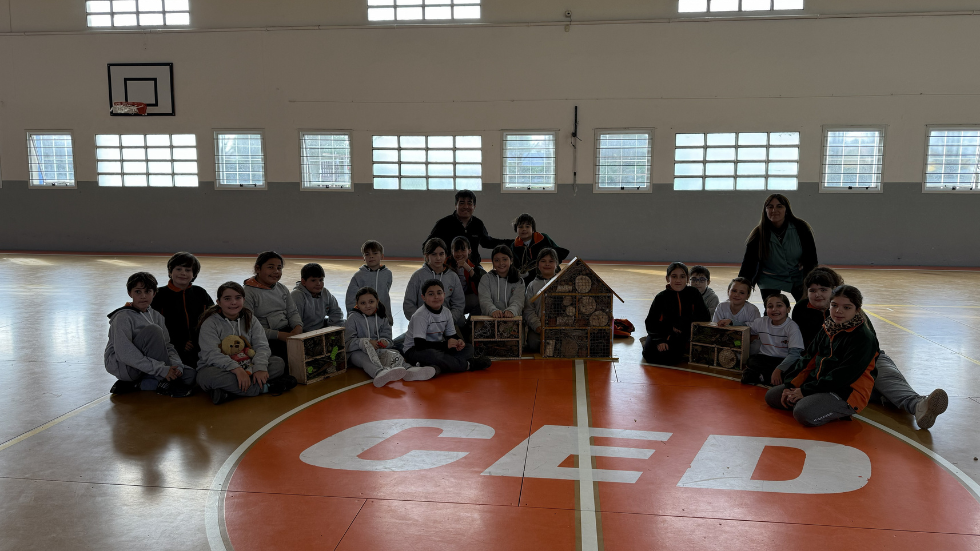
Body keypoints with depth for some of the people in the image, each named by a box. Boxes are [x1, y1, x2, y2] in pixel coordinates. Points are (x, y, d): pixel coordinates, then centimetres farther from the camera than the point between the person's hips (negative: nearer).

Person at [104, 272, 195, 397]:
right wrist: (161, 369, -30)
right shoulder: (123, 317, -14)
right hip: (121, 366, -7)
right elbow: (124, 353, -25)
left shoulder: (157, 316, 9)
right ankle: (164, 383, -24)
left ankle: (135, 385, -7)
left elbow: (168, 345, 5)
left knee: (190, 375, -11)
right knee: (152, 330, -28)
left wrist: (176, 364, -18)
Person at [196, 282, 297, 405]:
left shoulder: (250, 319, 7)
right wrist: (236, 369, -36)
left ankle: (231, 393, -31)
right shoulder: (210, 323, -7)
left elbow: (262, 346, -5)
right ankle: (266, 388, -33)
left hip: (247, 367, 4)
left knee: (279, 363, -15)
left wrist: (260, 368, -26)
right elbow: (212, 355, -21)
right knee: (208, 376, -38)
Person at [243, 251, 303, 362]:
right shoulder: (248, 293, -5)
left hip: (287, 331, 7)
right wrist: (278, 335, -19)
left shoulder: (282, 289, 18)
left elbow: (293, 312, 18)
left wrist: (298, 327, -6)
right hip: (265, 339, -6)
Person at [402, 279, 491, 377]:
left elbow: (451, 335, 10)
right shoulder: (420, 315, -20)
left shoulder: (446, 313, 2)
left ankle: (436, 368, -28)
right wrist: (445, 345, -28)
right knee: (431, 354, -41)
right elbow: (420, 344, -27)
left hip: (438, 348, 8)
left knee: (468, 348, -3)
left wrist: (458, 341, -15)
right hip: (414, 350, -8)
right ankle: (468, 365, -23)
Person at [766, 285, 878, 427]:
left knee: (804, 414, -31)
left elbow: (844, 375, -21)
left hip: (846, 394, -8)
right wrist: (790, 386, -2)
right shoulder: (827, 331, 10)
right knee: (771, 396, 7)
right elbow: (808, 360, 11)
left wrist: (806, 390, -20)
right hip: (818, 383, 8)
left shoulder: (864, 338, -15)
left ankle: (840, 413, -5)